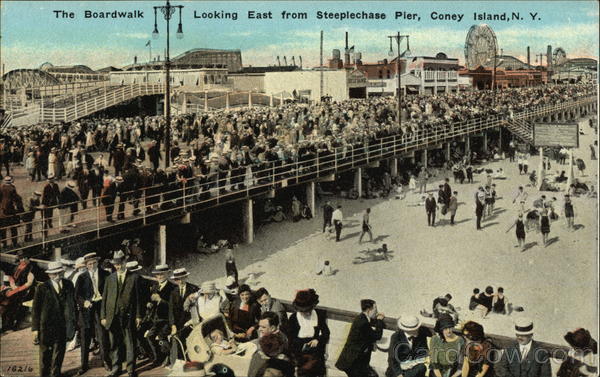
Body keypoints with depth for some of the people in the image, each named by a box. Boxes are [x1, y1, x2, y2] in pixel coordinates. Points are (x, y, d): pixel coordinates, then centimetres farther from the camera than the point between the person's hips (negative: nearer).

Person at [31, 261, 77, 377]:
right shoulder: (42, 288, -11)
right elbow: (35, 309, -8)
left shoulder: (68, 285, 0)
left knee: (60, 350, 15)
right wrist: (35, 328, -10)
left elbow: (73, 303, 7)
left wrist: (73, 322, 5)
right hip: (47, 326, -3)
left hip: (63, 326, 3)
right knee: (45, 352, 11)